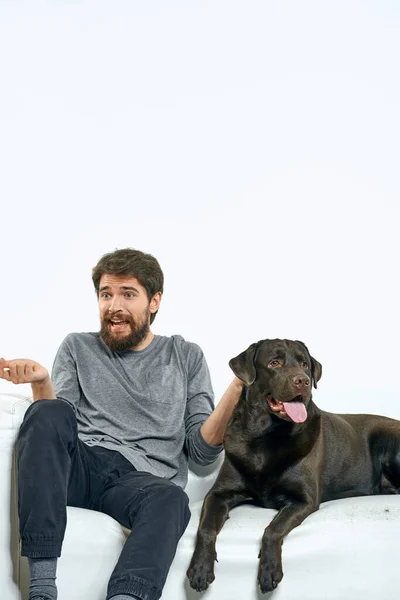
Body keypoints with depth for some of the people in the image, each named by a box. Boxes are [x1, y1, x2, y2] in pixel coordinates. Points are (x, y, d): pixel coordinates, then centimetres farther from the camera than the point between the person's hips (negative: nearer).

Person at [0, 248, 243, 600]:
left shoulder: (186, 357, 18)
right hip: (78, 465, 1)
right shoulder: (78, 349, 19)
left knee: (170, 500, -37)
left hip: (143, 478, -1)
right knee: (48, 413, -32)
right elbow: (56, 425, 7)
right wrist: (42, 383, -13)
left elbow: (201, 451, 10)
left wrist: (235, 393, -6)